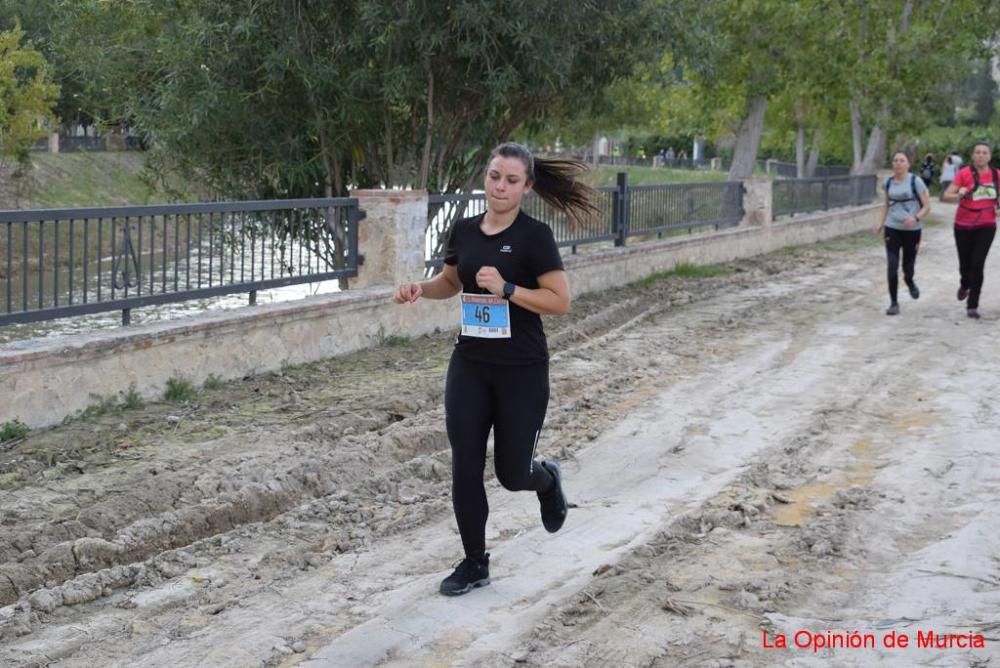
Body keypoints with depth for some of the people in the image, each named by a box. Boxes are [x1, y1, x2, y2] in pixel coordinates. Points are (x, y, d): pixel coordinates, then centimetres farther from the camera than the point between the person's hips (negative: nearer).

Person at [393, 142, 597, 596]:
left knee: (512, 472, 5)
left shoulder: (534, 236, -12)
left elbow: (561, 301, -14)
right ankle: (475, 563, 16)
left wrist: (507, 289, -24)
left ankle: (547, 480, 42)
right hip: (469, 365, 4)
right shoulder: (464, 231, 3)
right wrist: (420, 289, -1)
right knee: (465, 467, 1)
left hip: (522, 370, -4)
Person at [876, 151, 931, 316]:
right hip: (892, 229, 2)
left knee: (908, 268, 6)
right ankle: (893, 303, 2)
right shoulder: (889, 182, 4)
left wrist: (916, 218, -26)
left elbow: (927, 206, -9)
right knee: (892, 268, -9)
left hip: (912, 230, -2)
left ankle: (910, 283, 43)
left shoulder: (915, 181, -9)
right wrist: (882, 223, 9)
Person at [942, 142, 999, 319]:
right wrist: (959, 194, -33)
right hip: (964, 226, -1)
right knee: (965, 263, 9)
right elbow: (946, 196, -14)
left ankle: (972, 305, -2)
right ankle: (965, 285, 45)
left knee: (978, 264, -10)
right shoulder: (964, 173, -10)